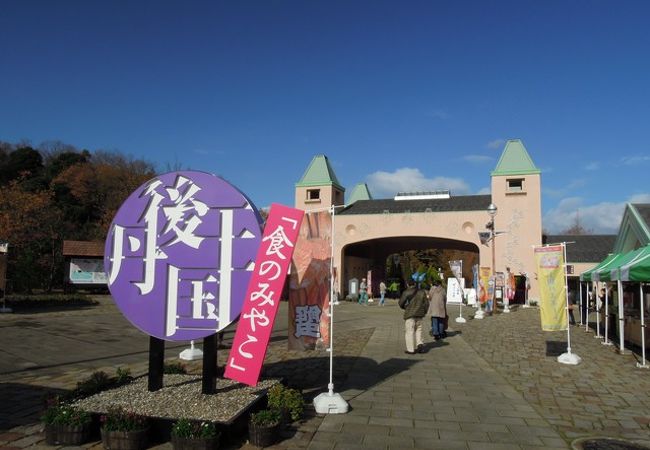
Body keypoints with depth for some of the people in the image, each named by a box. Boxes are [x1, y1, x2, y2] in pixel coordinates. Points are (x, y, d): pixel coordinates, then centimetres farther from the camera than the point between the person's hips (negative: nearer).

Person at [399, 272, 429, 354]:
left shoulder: (407, 292, -11)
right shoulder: (422, 292, 3)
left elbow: (401, 303, -4)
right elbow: (426, 303, 7)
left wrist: (405, 308, 16)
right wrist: (424, 312, 20)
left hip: (410, 314, -4)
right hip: (419, 314, 5)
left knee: (409, 331, 2)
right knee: (418, 330, 17)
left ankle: (411, 349, 3)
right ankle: (420, 344, -1)